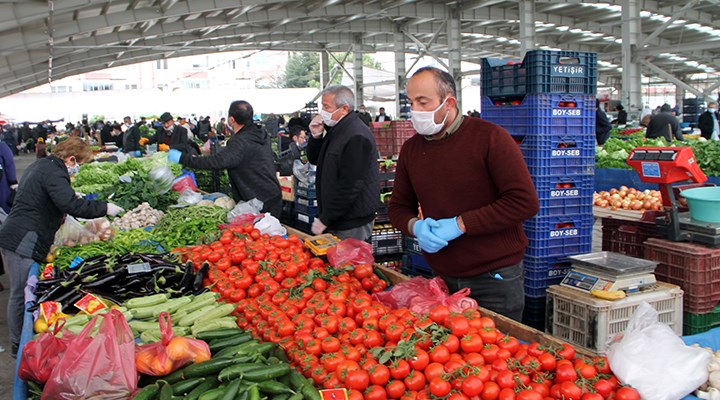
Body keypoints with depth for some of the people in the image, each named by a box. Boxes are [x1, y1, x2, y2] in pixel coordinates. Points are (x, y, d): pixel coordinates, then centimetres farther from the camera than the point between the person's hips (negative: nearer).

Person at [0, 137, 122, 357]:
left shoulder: (41, 165, 17)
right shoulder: (53, 173, -16)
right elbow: (71, 205, -29)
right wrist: (104, 208, -21)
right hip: (23, 242, -11)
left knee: (20, 293, 19)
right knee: (21, 295, -1)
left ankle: (20, 343, 31)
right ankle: (19, 346, 10)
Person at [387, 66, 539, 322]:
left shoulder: (489, 137, -11)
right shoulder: (411, 148, 6)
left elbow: (525, 202, -17)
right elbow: (398, 207, 14)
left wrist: (460, 224, -19)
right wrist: (415, 226, -10)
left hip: (495, 280, -4)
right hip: (442, 280, 5)